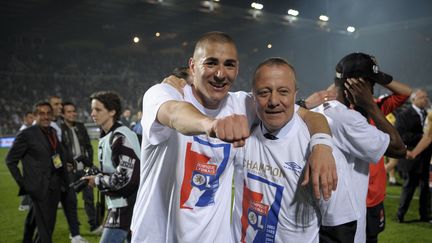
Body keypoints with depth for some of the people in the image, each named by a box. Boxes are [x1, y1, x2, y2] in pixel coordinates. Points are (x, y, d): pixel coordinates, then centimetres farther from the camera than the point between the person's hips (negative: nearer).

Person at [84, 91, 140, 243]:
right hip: (124, 204, 10)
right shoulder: (107, 136, 12)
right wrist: (96, 175, 3)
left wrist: (97, 180, -13)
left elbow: (126, 178, -24)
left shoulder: (120, 138, -18)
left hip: (124, 206, -10)